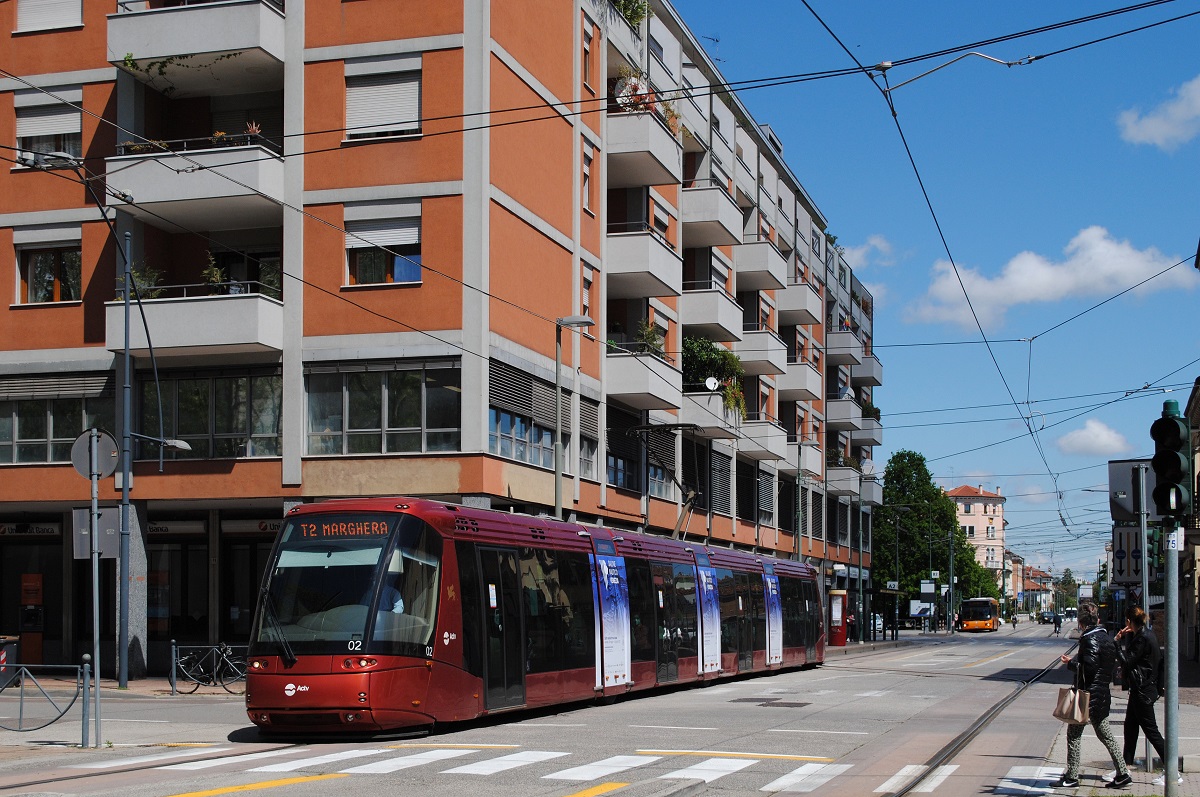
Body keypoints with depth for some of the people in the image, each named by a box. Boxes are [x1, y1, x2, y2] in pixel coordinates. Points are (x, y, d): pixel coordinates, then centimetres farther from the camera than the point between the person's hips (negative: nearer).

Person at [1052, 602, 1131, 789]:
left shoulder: (1090, 639, -14)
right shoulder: (1106, 638, 12)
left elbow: (1089, 666, -23)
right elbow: (1113, 665, 17)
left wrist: (1071, 663, -8)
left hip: (1089, 694, -9)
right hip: (1102, 694, 9)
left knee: (1074, 733, -3)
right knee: (1105, 734, 15)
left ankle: (1071, 777, -2)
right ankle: (1122, 774, 15)